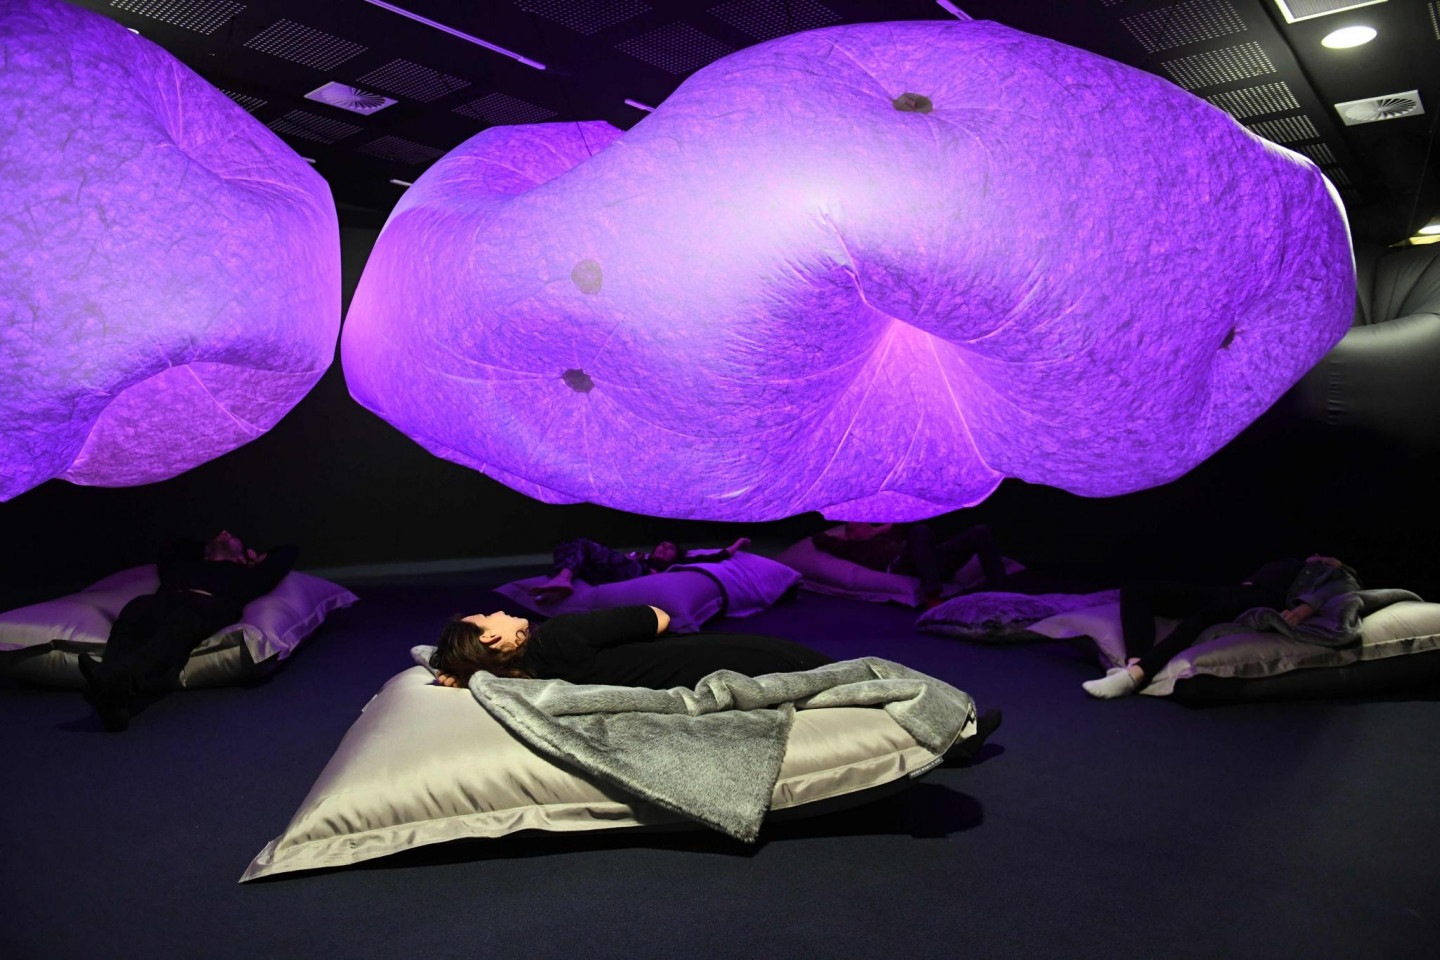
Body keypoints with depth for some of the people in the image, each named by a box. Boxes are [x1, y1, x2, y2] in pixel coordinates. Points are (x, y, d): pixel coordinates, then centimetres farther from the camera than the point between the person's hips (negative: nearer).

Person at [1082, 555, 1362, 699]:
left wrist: (1303, 609, -23)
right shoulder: (1290, 564, 42)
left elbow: (1329, 595, -2)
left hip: (1265, 601, -7)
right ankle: (1135, 663, -37)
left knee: (1209, 615, -40)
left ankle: (1137, 674, -52)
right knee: (1136, 589, -14)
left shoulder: (1339, 577, 21)